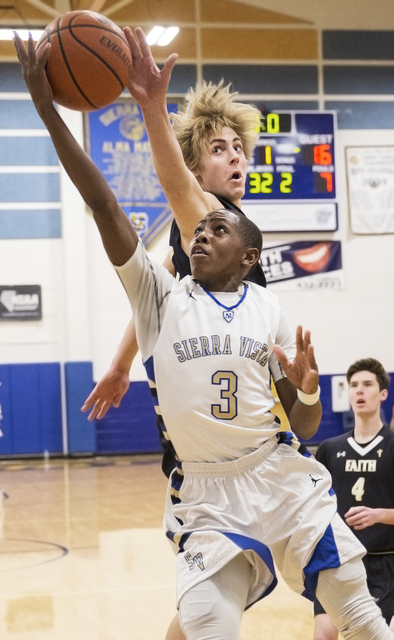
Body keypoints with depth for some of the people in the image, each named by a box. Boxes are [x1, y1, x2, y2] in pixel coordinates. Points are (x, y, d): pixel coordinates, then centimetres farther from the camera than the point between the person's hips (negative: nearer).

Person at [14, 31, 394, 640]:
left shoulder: (267, 307, 7)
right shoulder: (160, 295, 2)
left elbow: (305, 426, 9)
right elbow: (105, 207, -10)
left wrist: (308, 389, -14)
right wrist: (49, 114, -17)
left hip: (281, 476, 2)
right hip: (205, 493, -1)